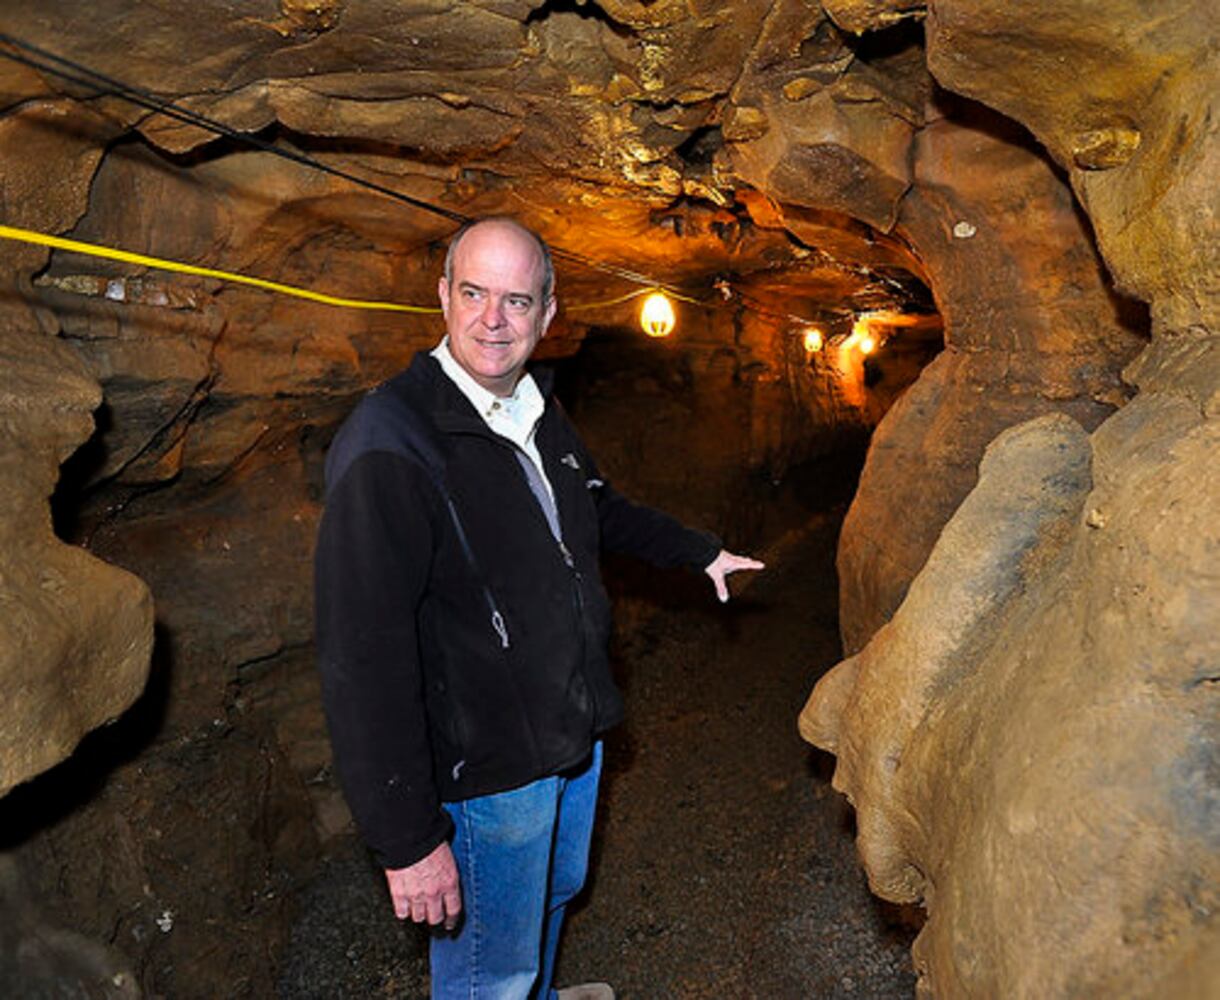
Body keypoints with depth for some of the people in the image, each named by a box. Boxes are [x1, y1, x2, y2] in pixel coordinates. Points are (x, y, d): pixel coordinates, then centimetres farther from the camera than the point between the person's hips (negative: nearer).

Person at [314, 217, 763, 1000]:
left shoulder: (540, 414, 2)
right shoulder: (389, 444, -25)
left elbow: (602, 510, 22)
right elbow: (365, 658, -28)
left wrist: (702, 553, 24)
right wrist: (406, 838, -26)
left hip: (577, 732, 8)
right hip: (486, 773, -8)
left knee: (556, 893, 31)